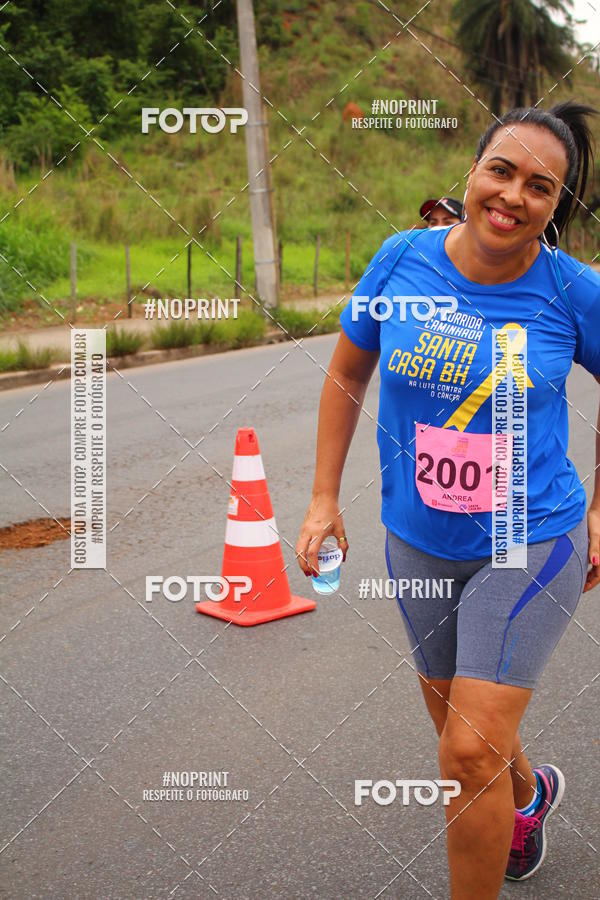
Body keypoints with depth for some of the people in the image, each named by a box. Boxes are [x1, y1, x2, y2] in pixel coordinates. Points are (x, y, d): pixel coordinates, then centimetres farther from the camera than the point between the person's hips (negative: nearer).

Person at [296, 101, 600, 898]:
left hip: (531, 543, -3)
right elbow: (347, 374, 5)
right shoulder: (403, 259, -8)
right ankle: (530, 792, 57)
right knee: (463, 732, 23)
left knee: (471, 753, -10)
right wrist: (325, 497, 3)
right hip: (420, 543, 4)